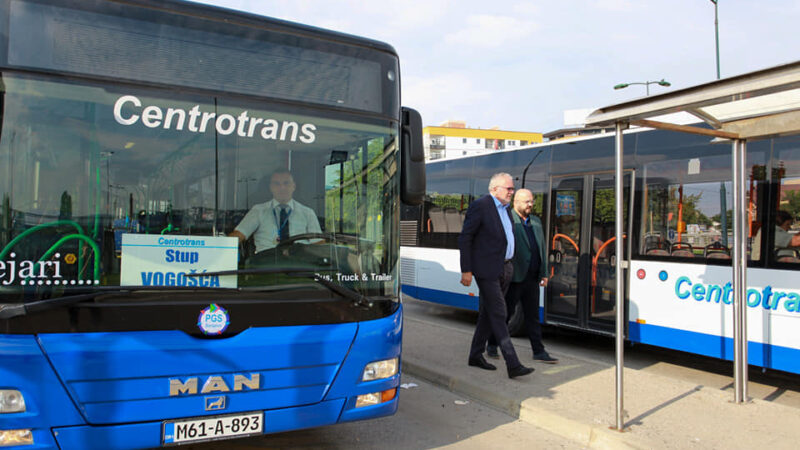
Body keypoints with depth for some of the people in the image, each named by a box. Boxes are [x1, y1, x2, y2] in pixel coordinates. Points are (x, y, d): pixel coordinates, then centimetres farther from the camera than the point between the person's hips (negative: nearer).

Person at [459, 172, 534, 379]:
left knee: (488, 314, 13)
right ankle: (513, 365, -6)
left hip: (504, 269, 8)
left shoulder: (504, 209, 15)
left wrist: (508, 265, 15)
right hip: (487, 270, -8)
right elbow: (464, 238, -11)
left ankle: (476, 356, 25)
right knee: (498, 315, -7)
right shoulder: (480, 206, -11)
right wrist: (466, 270, -14)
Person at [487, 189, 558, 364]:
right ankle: (492, 346, 20)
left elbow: (542, 248, 17)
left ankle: (539, 351, 14)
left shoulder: (536, 222, 15)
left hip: (532, 279, 6)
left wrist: (543, 273, 13)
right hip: (513, 277, -6)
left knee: (533, 315, 9)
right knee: (505, 312, 4)